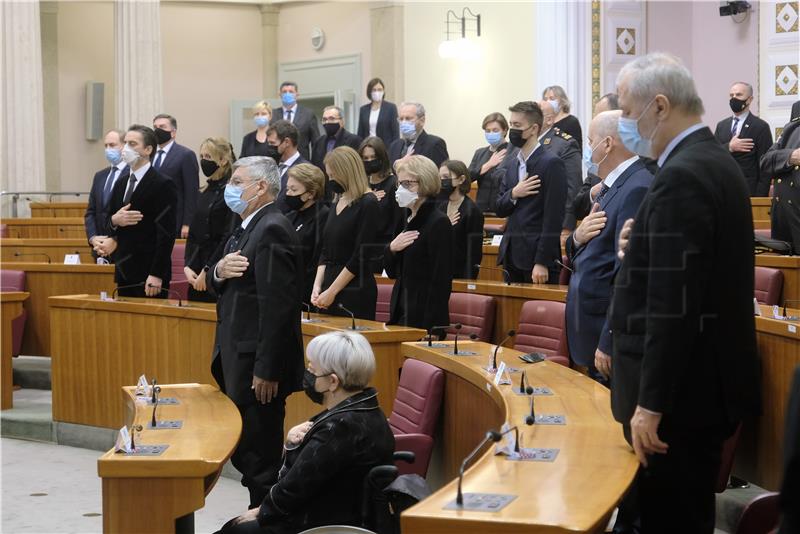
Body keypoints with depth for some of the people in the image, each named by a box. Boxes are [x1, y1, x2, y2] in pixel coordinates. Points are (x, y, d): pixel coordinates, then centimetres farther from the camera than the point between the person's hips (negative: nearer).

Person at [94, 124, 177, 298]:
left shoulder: (163, 185, -8)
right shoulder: (121, 184, 16)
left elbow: (166, 234, -13)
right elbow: (108, 226, 19)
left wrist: (156, 275, -19)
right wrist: (114, 221, -7)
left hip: (148, 273, -7)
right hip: (124, 271, 7)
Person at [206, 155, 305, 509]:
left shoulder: (271, 230, -17)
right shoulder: (248, 228, 15)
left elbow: (277, 305, -23)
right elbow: (217, 286, 17)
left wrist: (266, 371, -24)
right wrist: (218, 271, -7)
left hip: (258, 365, -10)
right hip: (239, 360, 10)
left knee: (259, 458, -3)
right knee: (242, 453, 16)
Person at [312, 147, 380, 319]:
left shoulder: (368, 205, -9)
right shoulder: (336, 204, 14)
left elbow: (361, 256, -14)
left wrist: (332, 292, -13)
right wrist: (317, 286, 1)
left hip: (356, 293, -7)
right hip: (329, 290, 7)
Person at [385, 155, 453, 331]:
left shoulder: (439, 223, -12)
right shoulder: (407, 219, 13)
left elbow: (441, 280, -16)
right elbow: (392, 272, 17)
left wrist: (430, 326, -20)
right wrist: (391, 249, -4)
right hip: (401, 313, 8)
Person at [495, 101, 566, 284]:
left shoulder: (551, 163, -8)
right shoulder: (512, 165, 16)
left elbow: (553, 217, -13)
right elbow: (499, 209, 16)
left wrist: (542, 262, -18)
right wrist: (513, 194, -7)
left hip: (537, 256, -7)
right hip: (512, 255, 7)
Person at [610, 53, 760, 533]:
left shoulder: (682, 177, -19)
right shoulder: (718, 163, 12)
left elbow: (672, 305, -24)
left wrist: (650, 403, -22)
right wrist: (643, 248, 5)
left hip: (681, 388, -10)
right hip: (712, 379, 10)